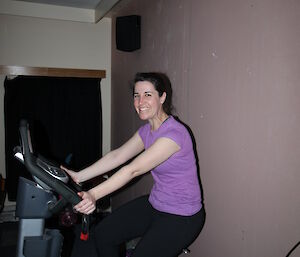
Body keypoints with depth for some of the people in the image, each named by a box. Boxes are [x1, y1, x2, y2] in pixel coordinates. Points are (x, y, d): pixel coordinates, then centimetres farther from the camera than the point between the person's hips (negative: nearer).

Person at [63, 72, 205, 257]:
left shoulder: (174, 133, -26)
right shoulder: (147, 130, 3)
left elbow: (133, 170, -32)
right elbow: (117, 156, -3)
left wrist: (93, 195, -36)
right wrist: (79, 176, -10)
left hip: (182, 217, -8)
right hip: (155, 205, 8)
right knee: (103, 233, 8)